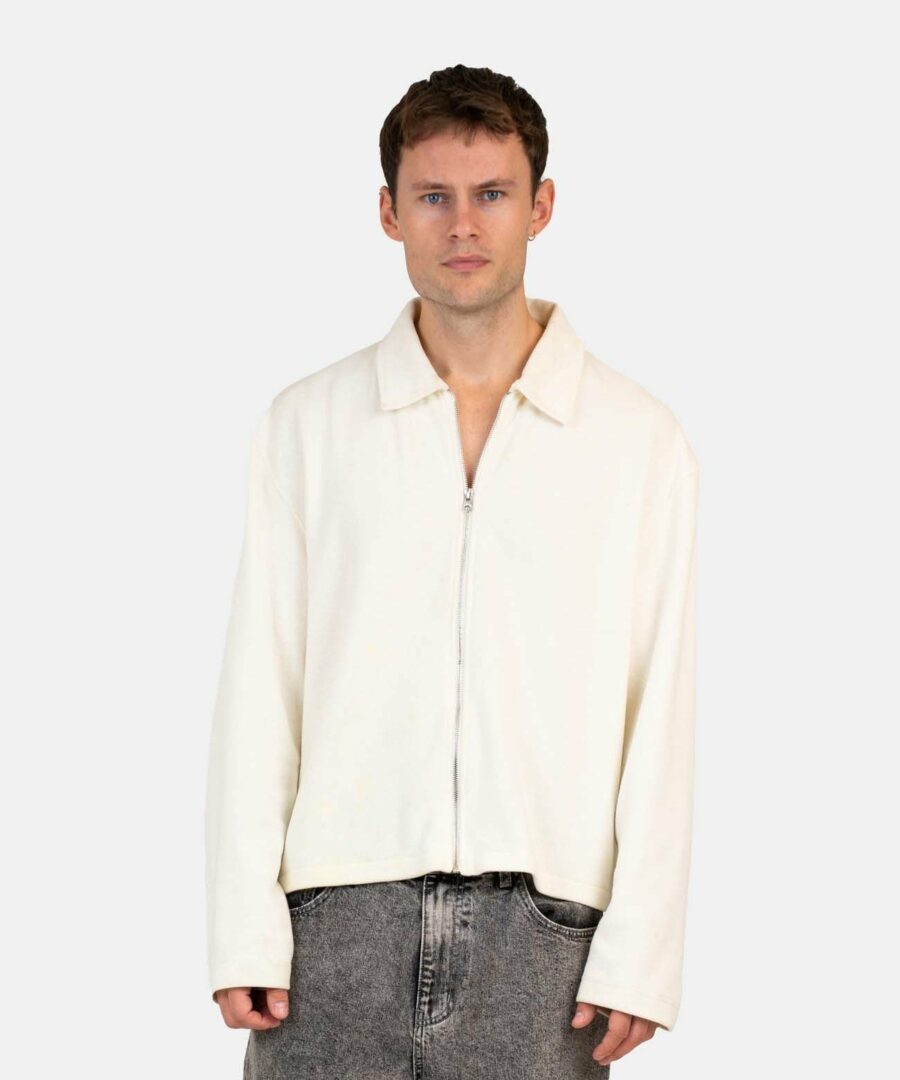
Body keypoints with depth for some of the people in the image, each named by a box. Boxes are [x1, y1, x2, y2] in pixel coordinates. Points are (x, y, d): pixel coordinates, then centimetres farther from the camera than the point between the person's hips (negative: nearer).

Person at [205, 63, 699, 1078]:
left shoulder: (639, 440, 5)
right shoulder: (308, 422, 7)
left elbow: (661, 713, 2)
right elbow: (257, 688, 5)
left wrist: (639, 951, -4)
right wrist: (245, 934, -2)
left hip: (541, 923, 0)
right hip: (340, 916, 1)